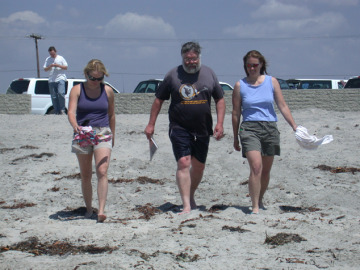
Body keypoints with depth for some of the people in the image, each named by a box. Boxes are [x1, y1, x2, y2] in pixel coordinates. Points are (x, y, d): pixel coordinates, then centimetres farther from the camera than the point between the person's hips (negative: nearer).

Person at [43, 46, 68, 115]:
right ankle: (56, 111, 5)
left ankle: (62, 110, -14)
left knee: (61, 93, -20)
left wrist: (58, 65, -9)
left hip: (60, 79, -3)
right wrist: (50, 66, -8)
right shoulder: (48, 59, 14)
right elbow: (45, 69, 11)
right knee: (54, 96, 0)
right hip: (51, 80, 3)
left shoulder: (60, 58, 8)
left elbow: (66, 67, 6)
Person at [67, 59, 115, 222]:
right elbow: (71, 111, -13)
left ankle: (101, 210, -21)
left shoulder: (108, 91, 4)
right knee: (85, 175, 9)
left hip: (103, 134, -1)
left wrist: (112, 134, 20)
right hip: (82, 135, 1)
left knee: (102, 172, -15)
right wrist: (75, 126, -33)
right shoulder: (77, 90, -1)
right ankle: (88, 209, 23)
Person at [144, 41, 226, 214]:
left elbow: (220, 100, 10)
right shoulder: (173, 75, 0)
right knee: (183, 163, -14)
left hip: (202, 129, 3)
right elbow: (159, 99, 7)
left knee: (199, 167, 11)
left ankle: (191, 197, 32)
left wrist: (219, 124, -1)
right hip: (179, 128, -3)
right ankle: (186, 205, -15)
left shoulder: (209, 74, 6)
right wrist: (151, 124, 5)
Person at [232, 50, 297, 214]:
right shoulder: (240, 85, 3)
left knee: (266, 170, 9)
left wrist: (295, 127, 3)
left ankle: (260, 200, 31)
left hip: (270, 128, 2)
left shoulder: (271, 82, 5)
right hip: (250, 128, -2)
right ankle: (255, 207, -14)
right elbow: (236, 113, 7)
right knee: (256, 167, -18)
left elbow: (282, 106, 8)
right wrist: (235, 138, 9)